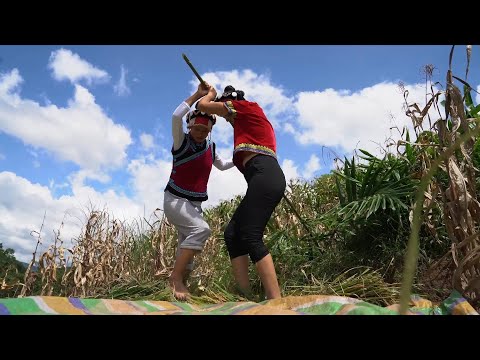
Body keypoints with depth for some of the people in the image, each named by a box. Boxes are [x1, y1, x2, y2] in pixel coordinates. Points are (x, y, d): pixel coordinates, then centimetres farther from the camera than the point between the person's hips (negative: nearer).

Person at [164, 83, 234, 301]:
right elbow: (176, 116, -26)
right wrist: (198, 95, -21)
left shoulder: (210, 147, 8)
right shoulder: (182, 141, -7)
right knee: (201, 229, -29)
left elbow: (222, 166, 27)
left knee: (188, 249, 3)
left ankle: (179, 285, 12)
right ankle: (176, 277, -22)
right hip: (175, 200, -6)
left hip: (195, 204, 6)